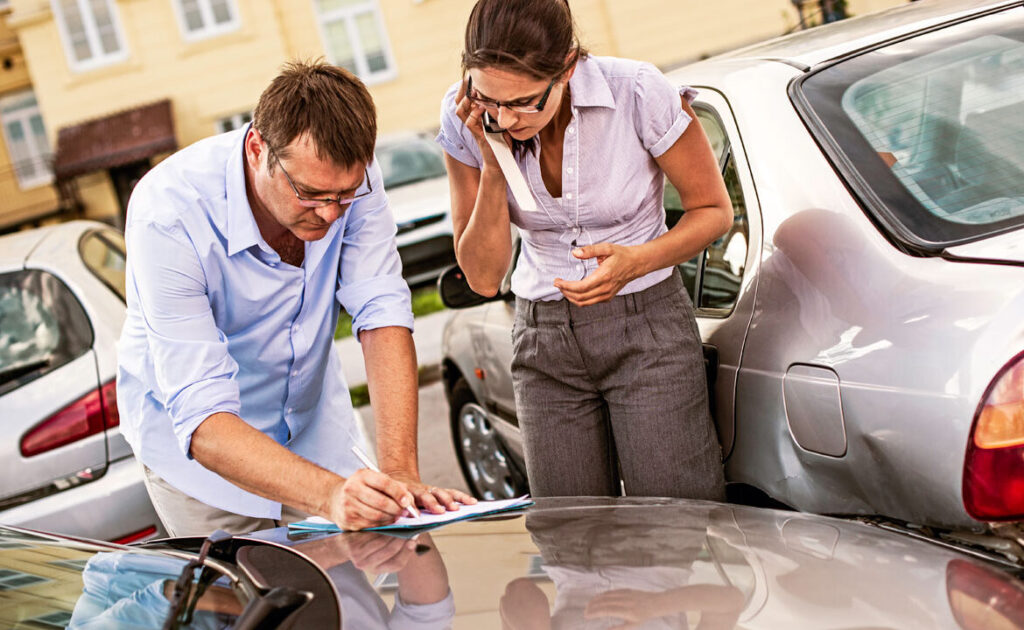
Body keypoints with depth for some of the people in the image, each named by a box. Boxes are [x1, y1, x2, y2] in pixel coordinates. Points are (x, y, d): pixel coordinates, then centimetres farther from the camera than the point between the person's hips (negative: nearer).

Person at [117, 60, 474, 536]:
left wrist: (400, 473, -36)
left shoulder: (347, 175, -21)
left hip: (313, 428, 4)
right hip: (196, 442, -3)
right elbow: (201, 419, -37)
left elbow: (382, 316, -23)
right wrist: (328, 494, -52)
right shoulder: (168, 215, -34)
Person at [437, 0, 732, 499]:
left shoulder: (638, 92, -18)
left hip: (647, 329, -2)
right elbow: (483, 277, -7)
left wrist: (636, 262, -22)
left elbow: (713, 209, -4)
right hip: (544, 338, 3)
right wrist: (492, 167, -20)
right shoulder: (464, 120, -10)